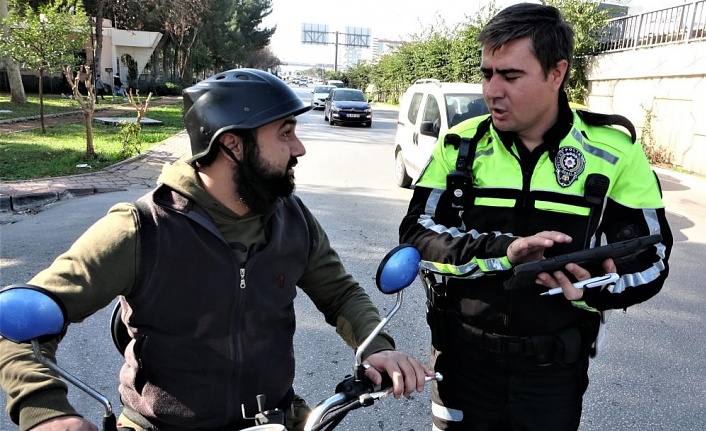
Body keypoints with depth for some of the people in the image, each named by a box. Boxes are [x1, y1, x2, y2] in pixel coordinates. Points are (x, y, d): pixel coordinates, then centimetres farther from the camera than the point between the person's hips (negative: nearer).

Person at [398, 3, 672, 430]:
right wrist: (502, 250, -25)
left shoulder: (613, 153, -7)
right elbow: (416, 234, -9)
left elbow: (650, 261, -1)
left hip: (555, 369, 0)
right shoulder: (461, 144, -5)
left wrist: (595, 290, -23)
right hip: (462, 357, 1)